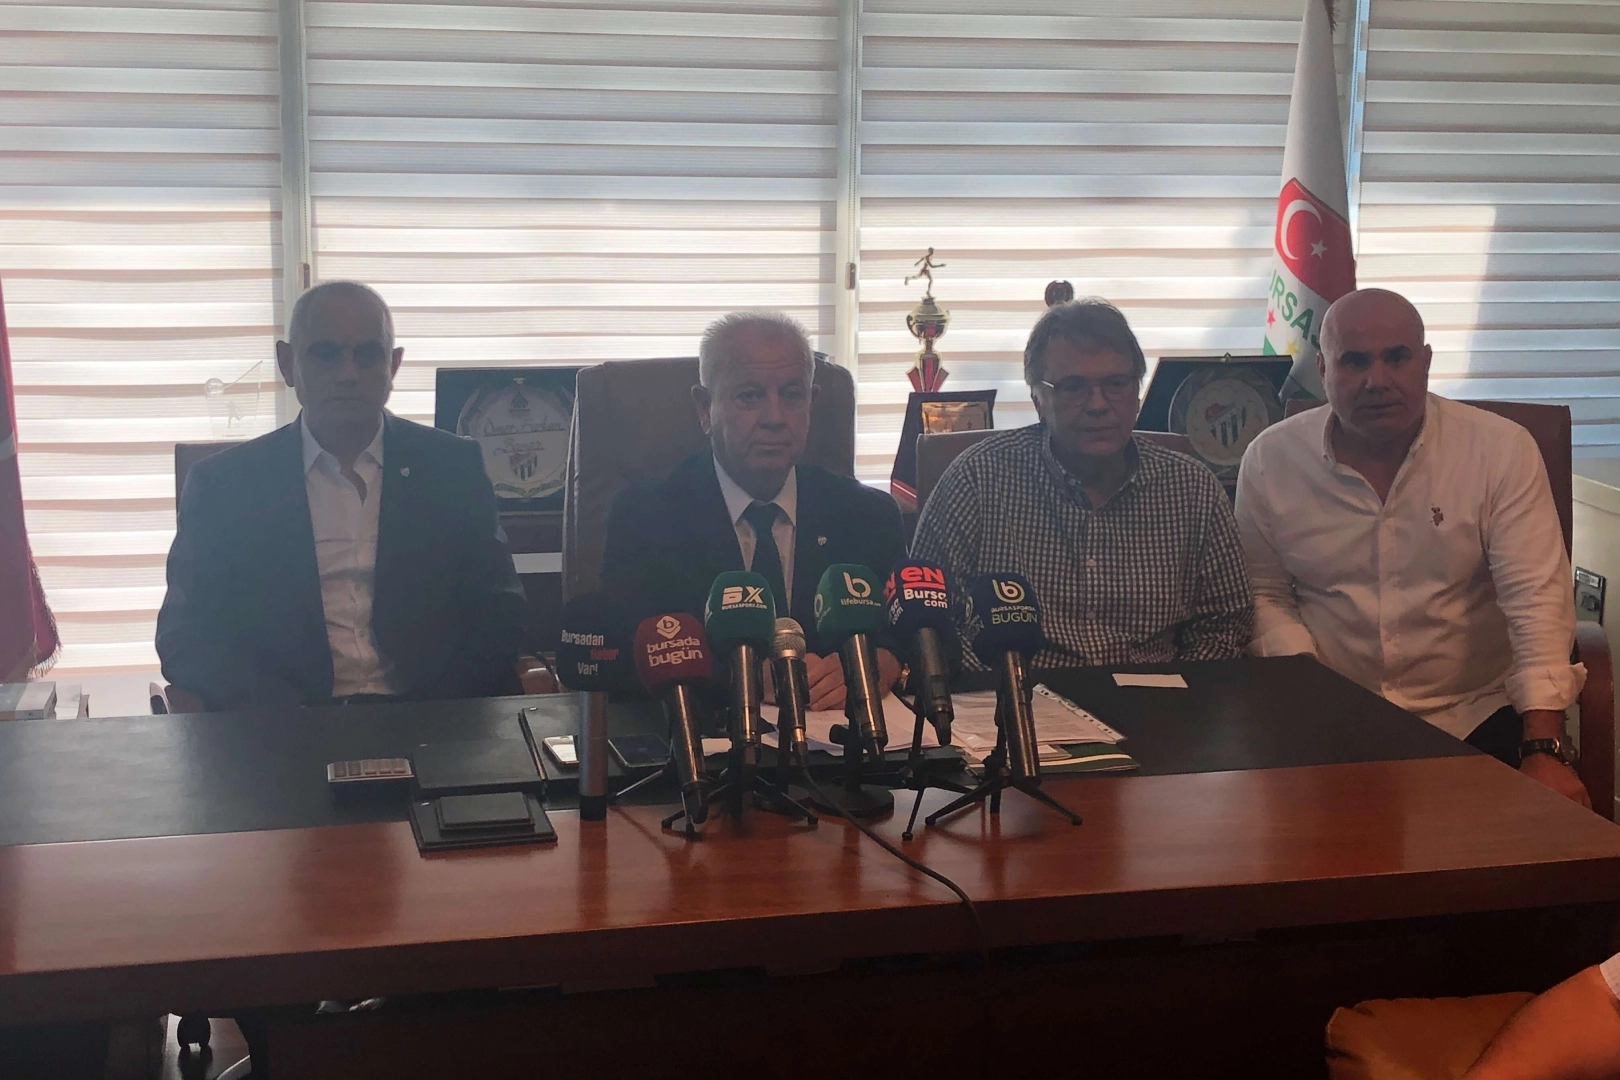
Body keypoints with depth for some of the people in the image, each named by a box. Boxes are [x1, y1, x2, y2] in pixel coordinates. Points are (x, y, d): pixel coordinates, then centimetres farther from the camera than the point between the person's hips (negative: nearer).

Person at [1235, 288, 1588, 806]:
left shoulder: (1502, 450, -6)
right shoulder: (1269, 459, 0)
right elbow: (1264, 594, 8)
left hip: (1473, 716, -1)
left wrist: (1543, 748, -22)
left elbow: (1536, 598, -12)